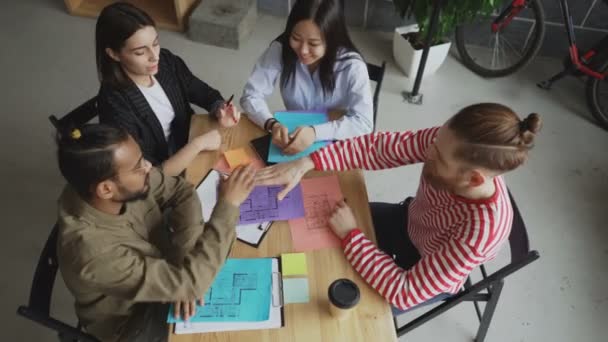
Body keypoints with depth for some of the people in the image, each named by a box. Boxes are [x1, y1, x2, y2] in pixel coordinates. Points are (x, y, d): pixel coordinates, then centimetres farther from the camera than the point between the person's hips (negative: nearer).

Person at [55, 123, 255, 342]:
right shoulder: (94, 253, -40)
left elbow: (180, 191, -12)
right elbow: (188, 284, -38)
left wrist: (186, 262, -23)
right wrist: (228, 205, -34)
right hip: (133, 320, -5)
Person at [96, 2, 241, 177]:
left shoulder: (166, 61, -11)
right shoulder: (114, 105, -27)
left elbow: (203, 92, 5)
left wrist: (219, 109, -15)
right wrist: (198, 144, -27)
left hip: (188, 149, 6)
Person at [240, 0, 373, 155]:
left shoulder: (352, 66, -20)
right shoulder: (279, 50, -15)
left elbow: (364, 122, -23)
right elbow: (251, 95, -12)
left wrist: (316, 131, -36)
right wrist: (272, 124, -31)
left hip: (335, 144, -1)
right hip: (293, 136, 2)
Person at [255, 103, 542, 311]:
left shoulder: (480, 232, -42)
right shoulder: (450, 144, -30)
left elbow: (404, 293, -37)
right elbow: (381, 147, -25)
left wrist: (350, 235, -33)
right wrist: (307, 163, -33)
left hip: (433, 277, -4)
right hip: (410, 222, 5)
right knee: (323, 224, 11)